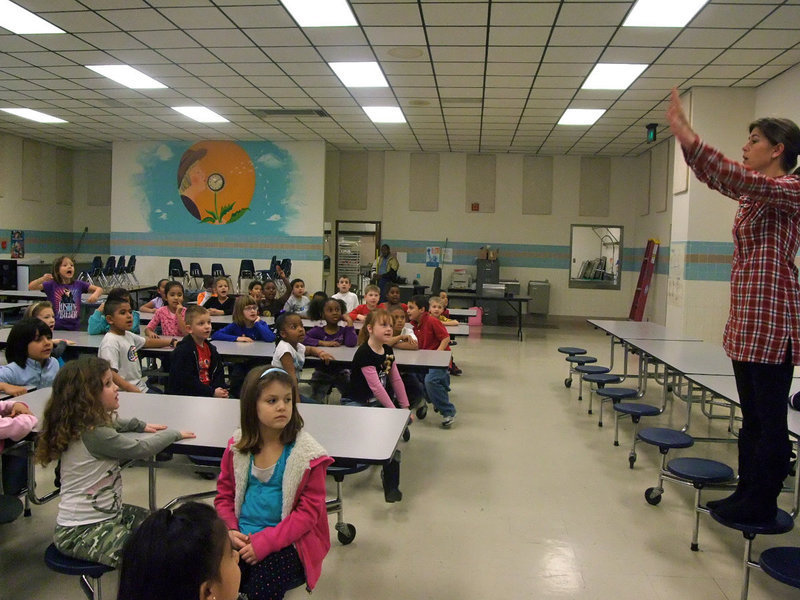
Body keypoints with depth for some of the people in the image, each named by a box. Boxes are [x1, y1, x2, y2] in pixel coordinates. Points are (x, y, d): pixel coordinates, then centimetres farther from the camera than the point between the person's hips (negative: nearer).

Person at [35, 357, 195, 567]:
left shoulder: (91, 423, 5)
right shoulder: (94, 434, -24)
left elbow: (114, 423, 29)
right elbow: (141, 448, -20)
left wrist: (140, 425, 16)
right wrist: (174, 434, -4)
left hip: (107, 512, 10)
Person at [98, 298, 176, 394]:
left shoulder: (128, 335, 12)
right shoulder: (110, 343, -18)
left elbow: (147, 342, 29)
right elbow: (110, 374, -26)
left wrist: (172, 342, 25)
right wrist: (132, 389, -31)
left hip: (140, 385, 10)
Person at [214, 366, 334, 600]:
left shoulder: (307, 453, -11)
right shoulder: (237, 447, 1)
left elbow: (309, 511, -11)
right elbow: (224, 494, 10)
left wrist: (265, 542, -17)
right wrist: (230, 530, -8)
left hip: (286, 541, -3)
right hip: (242, 537, 3)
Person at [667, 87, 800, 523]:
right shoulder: (756, 193, 15)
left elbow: (738, 179, -26)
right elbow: (716, 179, 18)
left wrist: (687, 137, -29)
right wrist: (684, 136, 6)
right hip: (747, 320, 9)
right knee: (752, 417, 16)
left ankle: (762, 504, 13)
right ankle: (746, 495, 26)